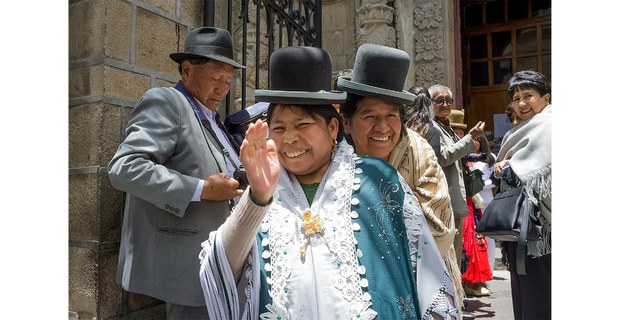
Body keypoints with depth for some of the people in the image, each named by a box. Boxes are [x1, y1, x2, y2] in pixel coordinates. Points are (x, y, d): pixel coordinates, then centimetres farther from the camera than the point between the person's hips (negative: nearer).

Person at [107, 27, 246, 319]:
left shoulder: (211, 119, 17)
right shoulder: (164, 102, -10)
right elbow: (124, 168, -21)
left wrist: (237, 185, 7)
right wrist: (201, 189, -23)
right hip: (186, 262, -8)